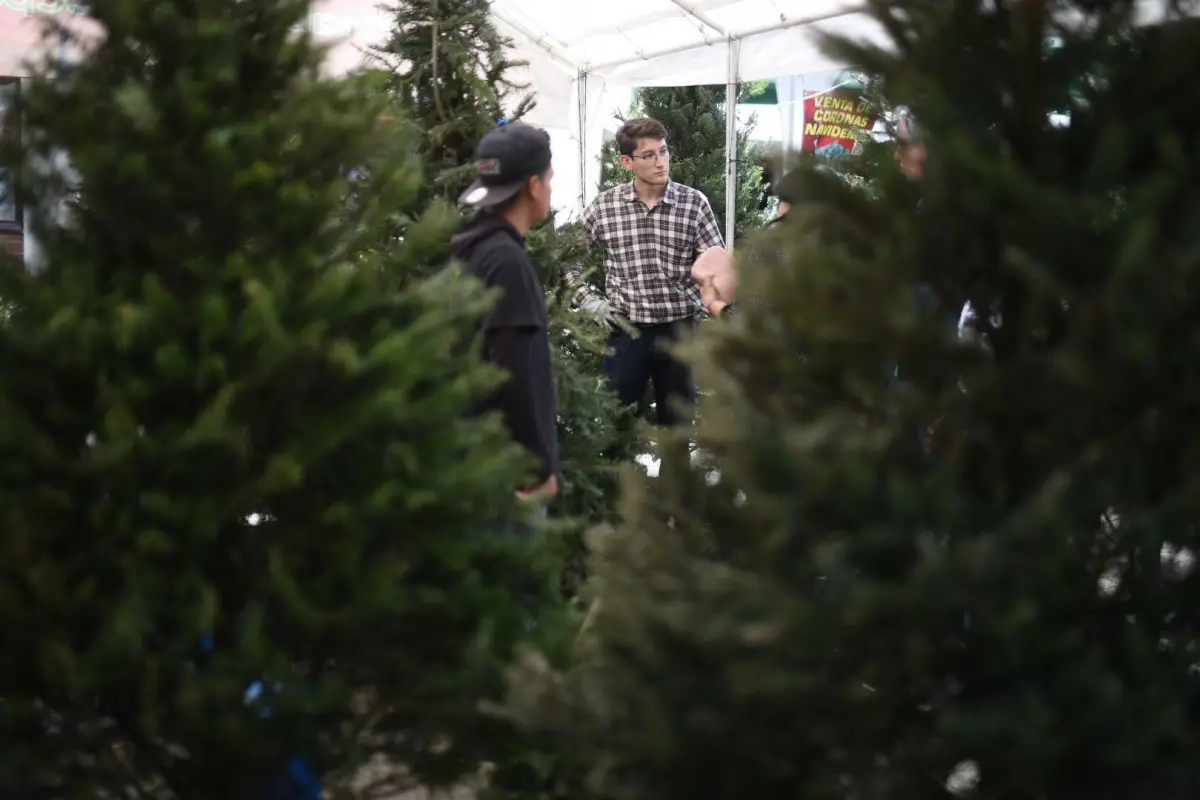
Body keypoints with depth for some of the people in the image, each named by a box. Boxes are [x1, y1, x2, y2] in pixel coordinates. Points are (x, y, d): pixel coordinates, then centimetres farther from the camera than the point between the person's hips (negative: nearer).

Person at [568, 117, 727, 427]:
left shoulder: (694, 203, -2)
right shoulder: (603, 206, -1)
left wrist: (714, 302, -18)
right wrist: (587, 301, 1)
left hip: (679, 329, 0)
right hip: (626, 330, 0)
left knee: (677, 420, 10)